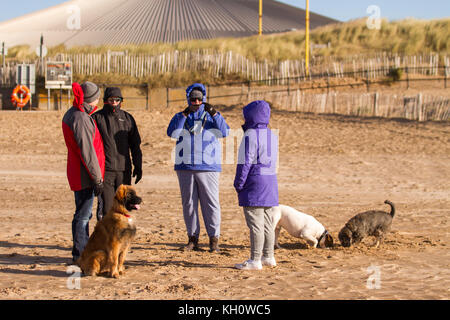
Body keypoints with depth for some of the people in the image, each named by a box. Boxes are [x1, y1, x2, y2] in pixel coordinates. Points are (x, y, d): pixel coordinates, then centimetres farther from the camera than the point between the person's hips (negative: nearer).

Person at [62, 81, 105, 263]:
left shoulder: (71, 114, 12)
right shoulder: (81, 119, -20)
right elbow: (86, 151, -21)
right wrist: (97, 178, -17)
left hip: (76, 172, 10)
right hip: (84, 174, -10)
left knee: (84, 213, 17)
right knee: (83, 215, -3)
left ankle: (83, 251, 26)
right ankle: (80, 254, 3)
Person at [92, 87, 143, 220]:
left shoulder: (127, 118, 12)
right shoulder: (97, 118, 3)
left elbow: (135, 144, 16)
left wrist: (138, 166, 10)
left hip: (124, 170, 3)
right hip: (104, 169, -3)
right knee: (107, 207, -7)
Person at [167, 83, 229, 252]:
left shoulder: (211, 116, 8)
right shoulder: (180, 117, 10)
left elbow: (224, 132, -8)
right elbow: (172, 133, -10)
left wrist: (214, 113, -19)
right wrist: (184, 114, -18)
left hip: (208, 167, -2)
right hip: (185, 167, 2)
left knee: (211, 203, -3)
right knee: (189, 203, 5)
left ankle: (214, 239, 1)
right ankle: (192, 238, 12)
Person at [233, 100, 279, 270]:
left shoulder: (250, 136, -12)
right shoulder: (272, 136, 13)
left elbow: (244, 163, -14)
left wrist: (238, 184, -8)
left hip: (254, 182, -8)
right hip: (271, 180, 9)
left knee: (255, 224, -6)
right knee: (267, 222, 13)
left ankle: (255, 260, -5)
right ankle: (268, 257, 19)